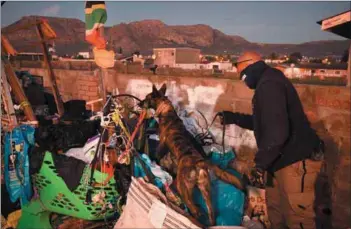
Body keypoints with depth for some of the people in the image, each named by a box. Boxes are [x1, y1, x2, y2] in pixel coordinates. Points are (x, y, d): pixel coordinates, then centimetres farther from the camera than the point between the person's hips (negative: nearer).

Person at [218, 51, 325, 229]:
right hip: (283, 159, 11)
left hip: (296, 161, -11)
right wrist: (234, 118, 25)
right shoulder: (268, 83, 17)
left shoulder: (269, 84, -18)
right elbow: (263, 122, 28)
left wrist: (260, 164, -23)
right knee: (275, 208, 21)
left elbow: (276, 130, -29)